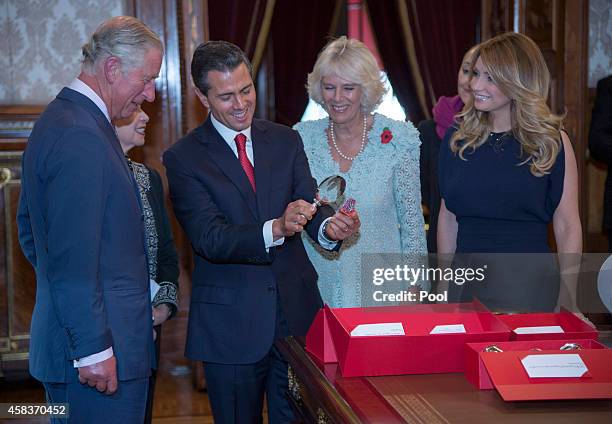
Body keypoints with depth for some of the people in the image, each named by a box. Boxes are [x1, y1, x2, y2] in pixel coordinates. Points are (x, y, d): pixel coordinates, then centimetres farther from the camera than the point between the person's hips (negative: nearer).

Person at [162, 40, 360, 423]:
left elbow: (309, 204, -1)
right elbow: (209, 238, -17)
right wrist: (276, 228, -33)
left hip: (296, 309, 3)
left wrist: (329, 226, -26)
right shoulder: (184, 158, -6)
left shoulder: (286, 140, 7)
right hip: (230, 322, -3)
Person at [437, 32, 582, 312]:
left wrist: (568, 294, -7)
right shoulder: (457, 140, 5)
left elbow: (567, 226, -3)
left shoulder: (551, 141, -4)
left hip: (530, 287, -3)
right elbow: (448, 217, 9)